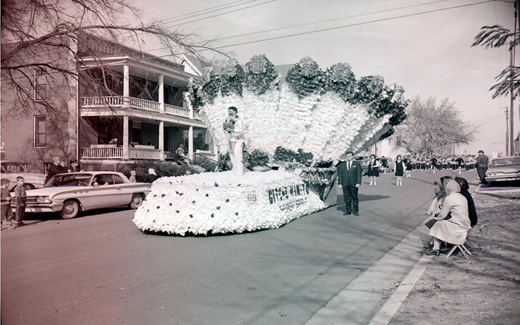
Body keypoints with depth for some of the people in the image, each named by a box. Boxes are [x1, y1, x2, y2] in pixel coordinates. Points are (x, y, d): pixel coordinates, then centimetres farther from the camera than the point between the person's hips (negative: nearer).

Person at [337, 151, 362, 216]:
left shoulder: (357, 164, 6)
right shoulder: (342, 165, 11)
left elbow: (359, 174, 0)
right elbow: (340, 174, 8)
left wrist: (358, 183, -10)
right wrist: (340, 183, 0)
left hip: (354, 184, -2)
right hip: (345, 184, 2)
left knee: (355, 198, 1)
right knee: (346, 198, 2)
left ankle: (355, 211, 11)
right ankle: (348, 211, 11)